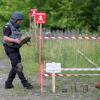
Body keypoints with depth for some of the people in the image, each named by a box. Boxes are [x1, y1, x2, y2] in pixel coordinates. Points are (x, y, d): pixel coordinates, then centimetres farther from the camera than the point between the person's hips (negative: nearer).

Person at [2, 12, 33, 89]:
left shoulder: (16, 27, 15)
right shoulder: (8, 27, -11)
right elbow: (5, 38, -20)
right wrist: (15, 40, -32)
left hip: (16, 49, 9)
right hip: (10, 49, -9)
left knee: (15, 67, 10)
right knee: (18, 66, -12)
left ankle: (8, 83, 18)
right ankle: (25, 83, -8)